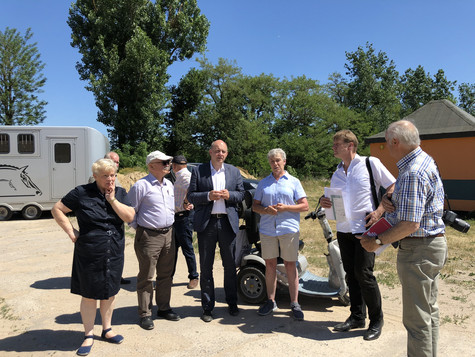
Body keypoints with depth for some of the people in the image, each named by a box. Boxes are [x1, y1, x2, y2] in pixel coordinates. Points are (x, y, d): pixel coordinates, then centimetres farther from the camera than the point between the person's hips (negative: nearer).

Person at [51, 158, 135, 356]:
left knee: (109, 292, 16)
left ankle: (107, 329, 35)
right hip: (89, 255, -3)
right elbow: (57, 209, -2)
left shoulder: (120, 193, 2)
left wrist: (112, 199, -16)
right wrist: (71, 232, -8)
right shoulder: (81, 193, -8)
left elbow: (129, 217, -9)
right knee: (89, 295, 9)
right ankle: (88, 335, 27)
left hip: (115, 254, 3)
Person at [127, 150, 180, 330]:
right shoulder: (141, 185, -10)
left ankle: (164, 308, 30)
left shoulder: (169, 184, 12)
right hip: (149, 237, -7)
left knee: (166, 274, 15)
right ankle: (145, 314, 16)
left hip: (168, 235, 7)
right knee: (146, 277, 3)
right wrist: (139, 228, -3)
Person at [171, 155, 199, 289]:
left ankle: (193, 277, 14)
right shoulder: (180, 176, 16)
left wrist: (186, 203, -21)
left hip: (184, 216, -10)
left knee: (187, 248, 0)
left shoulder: (184, 175, -15)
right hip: (177, 217, 10)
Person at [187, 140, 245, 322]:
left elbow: (241, 194, 9)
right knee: (206, 267, 6)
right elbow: (190, 196, -1)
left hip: (228, 222, 2)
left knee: (230, 266, 11)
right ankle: (207, 307, 19)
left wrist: (229, 195, -11)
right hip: (206, 223, -2)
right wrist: (208, 196, -18)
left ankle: (232, 303, 28)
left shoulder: (234, 171, 9)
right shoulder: (198, 171, 2)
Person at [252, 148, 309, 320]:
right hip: (267, 229, 2)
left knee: (290, 265, 2)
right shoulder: (263, 183, 15)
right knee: (270, 264, 7)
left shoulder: (294, 182, 8)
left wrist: (286, 208, -12)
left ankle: (294, 303, 12)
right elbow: (255, 205, 13)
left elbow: (305, 206, 3)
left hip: (289, 228, -2)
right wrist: (266, 210, -8)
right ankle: (271, 301, 20)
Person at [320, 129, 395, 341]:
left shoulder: (371, 164, -3)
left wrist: (379, 211, -12)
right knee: (351, 274, 11)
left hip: (365, 228, -6)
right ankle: (357, 317, 26)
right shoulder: (337, 172, 14)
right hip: (343, 229, 6)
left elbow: (393, 187, -2)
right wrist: (324, 202, -2)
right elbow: (333, 198, 22)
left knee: (364, 274, -6)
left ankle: (376, 320, 14)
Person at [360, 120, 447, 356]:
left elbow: (410, 224, -27)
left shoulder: (412, 173, -24)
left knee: (417, 318, 0)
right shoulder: (426, 160, 9)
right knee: (429, 310, 21)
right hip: (434, 243, 11)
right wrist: (389, 199, -2)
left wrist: (379, 241, -16)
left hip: (418, 249, -11)